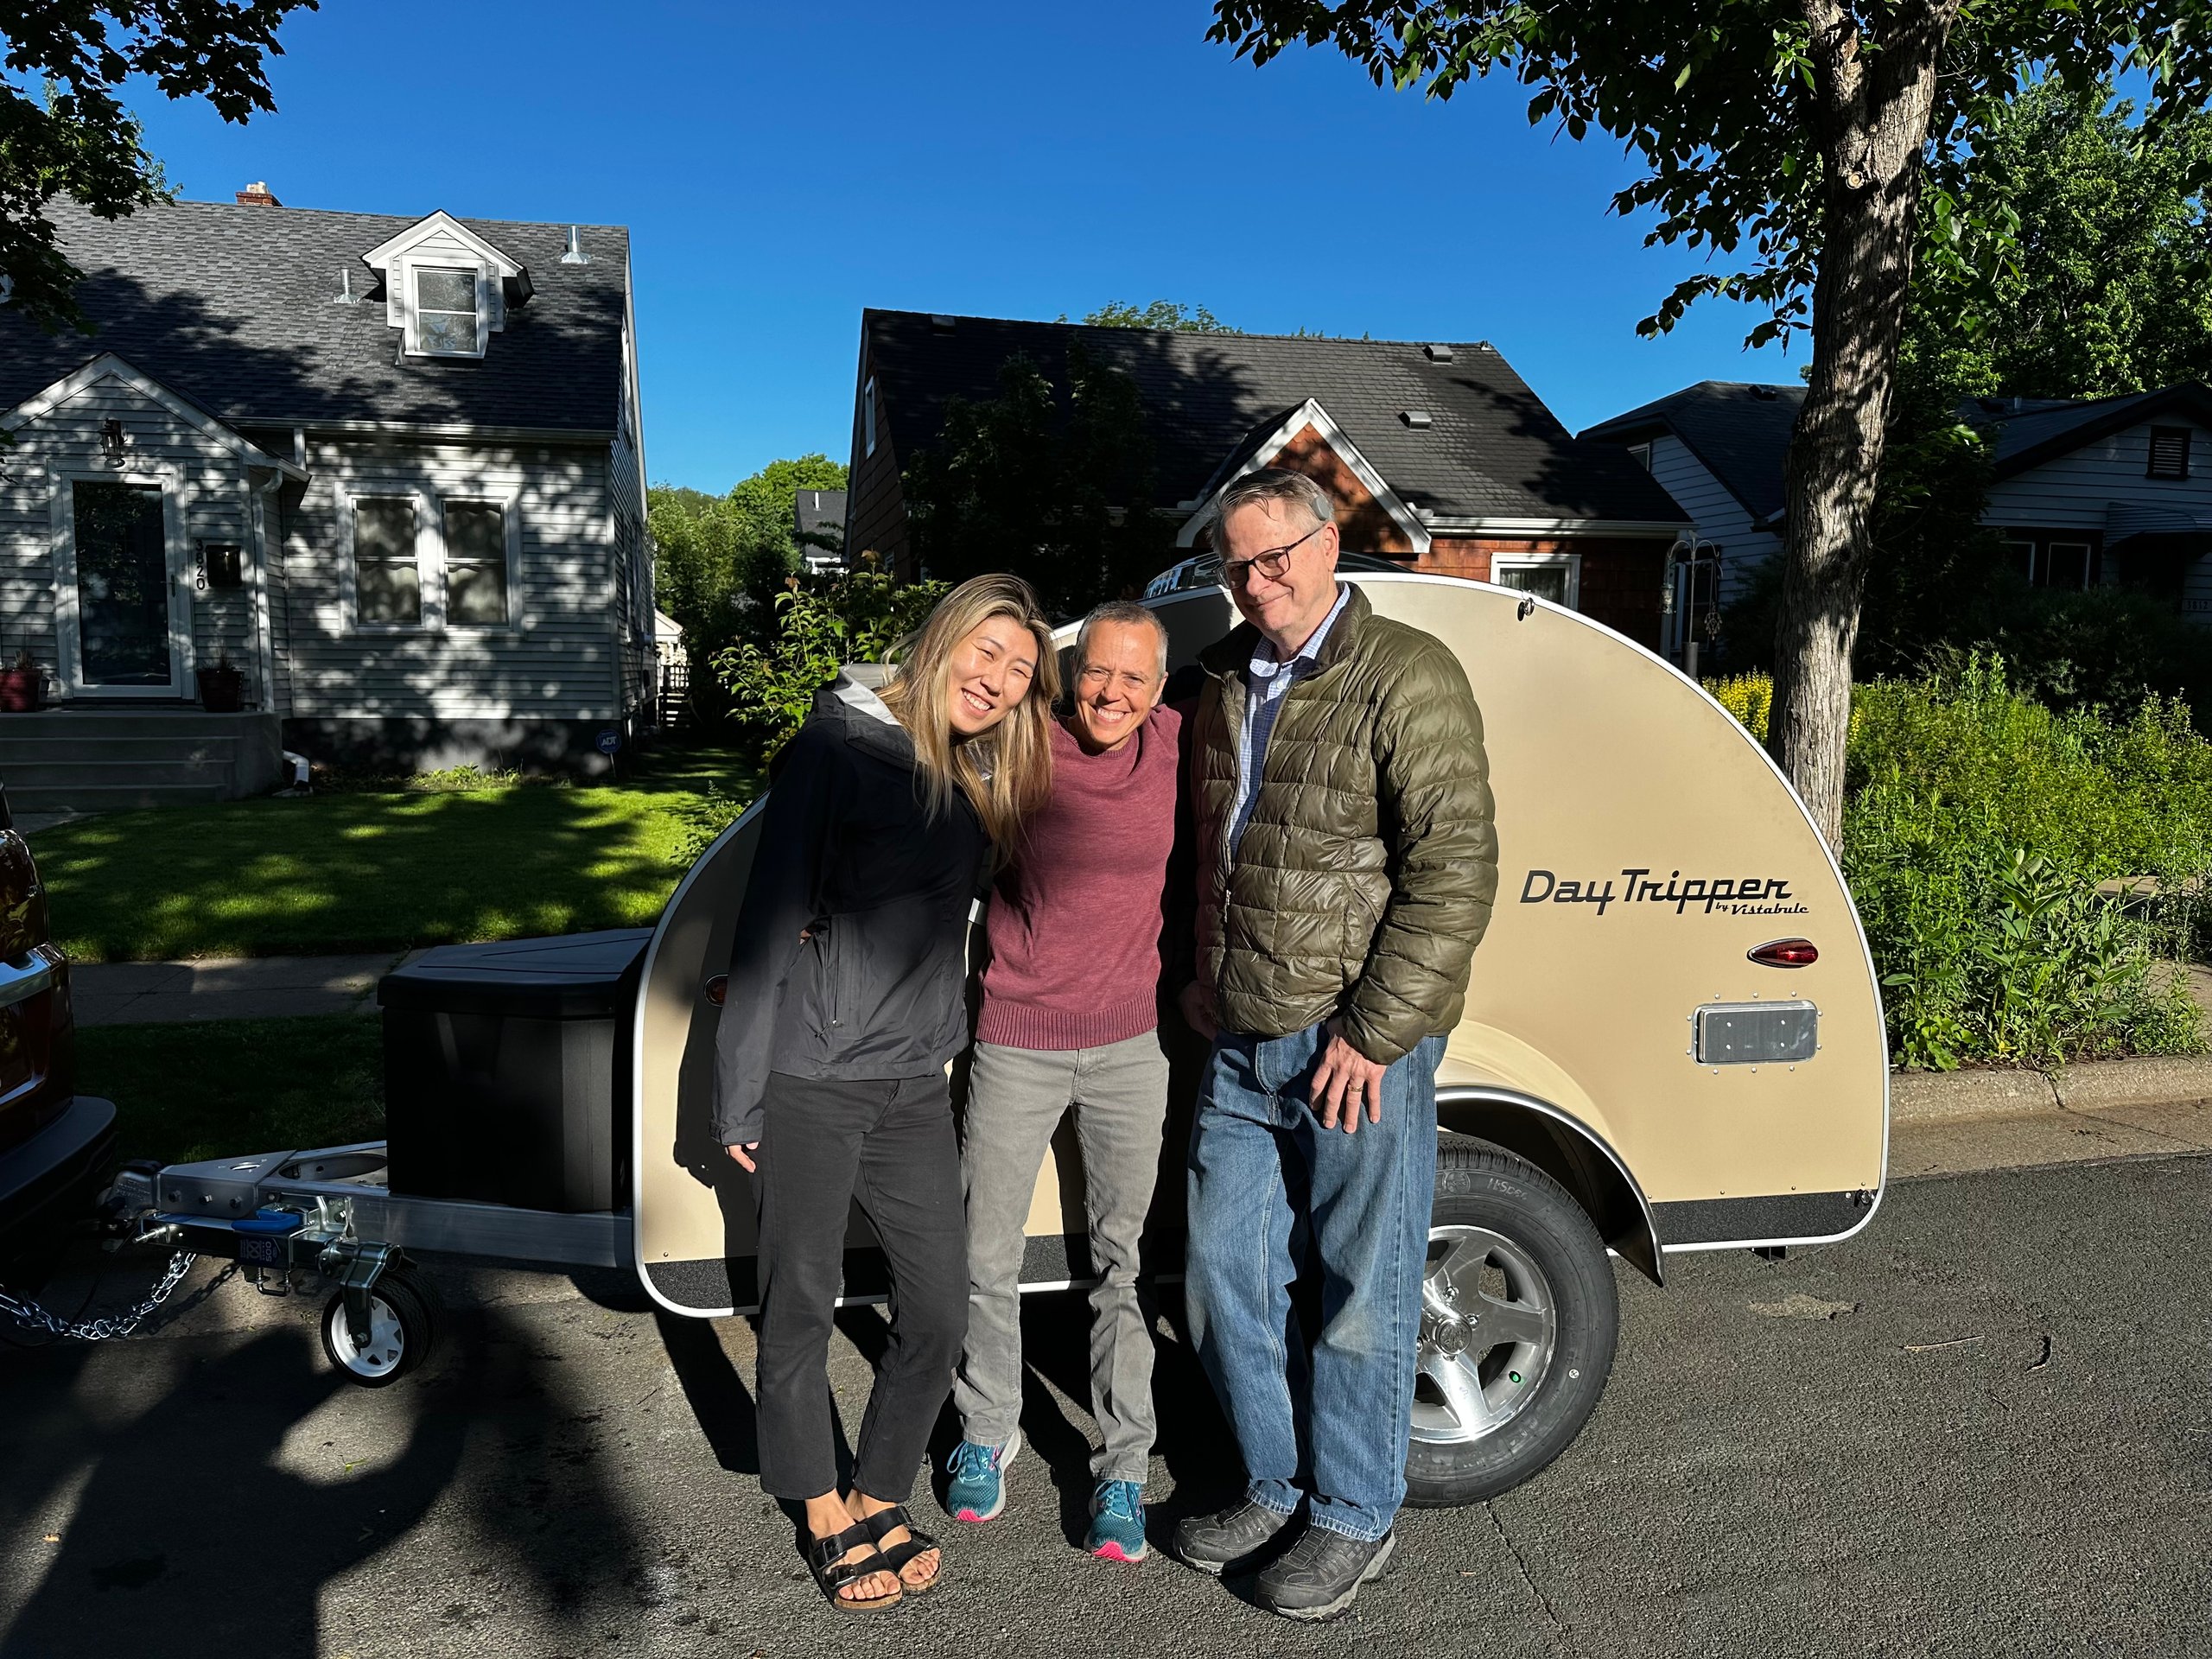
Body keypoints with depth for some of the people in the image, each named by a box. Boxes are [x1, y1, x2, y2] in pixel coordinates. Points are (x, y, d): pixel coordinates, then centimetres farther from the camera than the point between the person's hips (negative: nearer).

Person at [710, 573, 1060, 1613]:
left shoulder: (986, 777, 9)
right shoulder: (839, 748, -11)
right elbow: (769, 920, -11)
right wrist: (739, 1094, -10)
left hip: (914, 1084, 6)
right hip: (811, 1078, -6)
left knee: (940, 1304, 9)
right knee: (801, 1304, 10)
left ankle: (879, 1497, 32)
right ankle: (824, 1511, 32)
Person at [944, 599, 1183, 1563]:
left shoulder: (1175, 746, -2)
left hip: (1130, 1046, 2)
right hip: (1015, 1043, -1)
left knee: (1126, 1259, 9)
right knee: (987, 1256, 11)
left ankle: (1122, 1466, 26)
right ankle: (986, 1433, 36)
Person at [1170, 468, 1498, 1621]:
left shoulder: (1406, 677, -11)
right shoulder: (1227, 682, 11)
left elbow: (1455, 872, -16)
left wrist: (1371, 1033, -17)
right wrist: (1205, 971, 14)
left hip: (1357, 1049, -7)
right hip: (1241, 1047, 7)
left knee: (1360, 1296, 8)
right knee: (1223, 1278, 15)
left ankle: (1353, 1517, 29)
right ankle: (1276, 1487, 36)